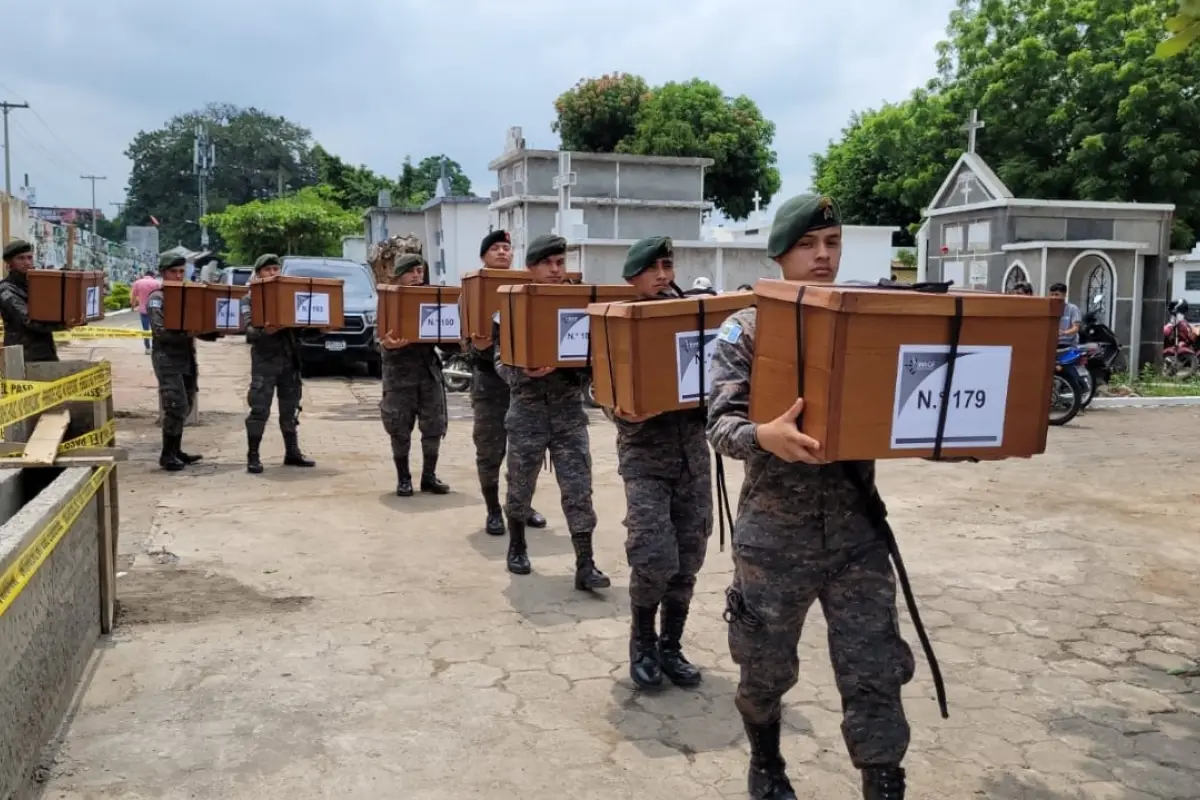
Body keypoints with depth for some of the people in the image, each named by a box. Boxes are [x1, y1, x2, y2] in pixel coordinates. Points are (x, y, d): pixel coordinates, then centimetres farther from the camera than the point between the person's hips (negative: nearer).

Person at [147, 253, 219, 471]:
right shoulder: (157, 298, -6)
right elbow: (161, 331, -17)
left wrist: (214, 332, -4)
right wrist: (186, 333, -27)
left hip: (187, 358, 7)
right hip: (167, 359, -7)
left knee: (184, 408, 11)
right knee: (175, 408, -11)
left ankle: (176, 451, 21)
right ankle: (167, 455, -2)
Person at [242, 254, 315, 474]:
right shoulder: (250, 297, 0)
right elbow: (249, 328, -12)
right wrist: (264, 331, -34)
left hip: (289, 357, 5)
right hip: (265, 358, -5)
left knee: (290, 408, 11)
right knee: (260, 409, -5)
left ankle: (292, 452, 20)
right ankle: (253, 456, 2)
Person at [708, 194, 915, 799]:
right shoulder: (746, 329, -4)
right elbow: (722, 423, -14)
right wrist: (764, 436, -36)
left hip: (857, 532, 2)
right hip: (774, 535, -1)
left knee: (876, 678, 0)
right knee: (766, 670, 15)